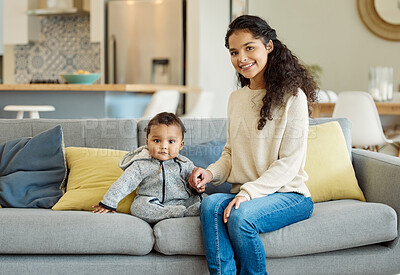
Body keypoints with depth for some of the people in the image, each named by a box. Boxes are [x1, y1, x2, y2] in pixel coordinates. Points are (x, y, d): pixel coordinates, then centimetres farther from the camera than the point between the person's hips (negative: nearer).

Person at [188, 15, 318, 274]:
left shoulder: (292, 96, -6)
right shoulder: (236, 99, 15)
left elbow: (289, 162, -11)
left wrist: (248, 193, -21)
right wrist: (212, 172, -2)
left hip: (288, 194, -5)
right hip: (245, 194, 5)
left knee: (240, 217, -33)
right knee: (210, 205, -27)